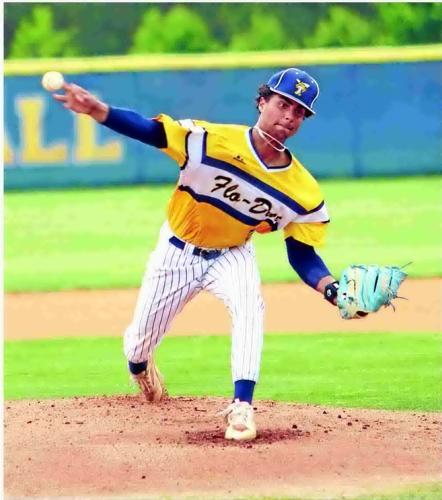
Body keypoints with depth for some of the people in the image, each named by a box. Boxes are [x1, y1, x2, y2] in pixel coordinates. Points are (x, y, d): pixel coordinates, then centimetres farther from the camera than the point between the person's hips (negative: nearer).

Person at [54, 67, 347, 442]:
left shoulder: (303, 192, -19)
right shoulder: (212, 141, -28)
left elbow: (302, 254, -11)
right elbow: (149, 130, -32)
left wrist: (332, 288, -30)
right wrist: (97, 111, -50)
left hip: (233, 255, 1)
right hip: (177, 252, -1)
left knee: (250, 308, -31)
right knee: (143, 336, 12)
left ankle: (242, 407, -28)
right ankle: (138, 364, 51)